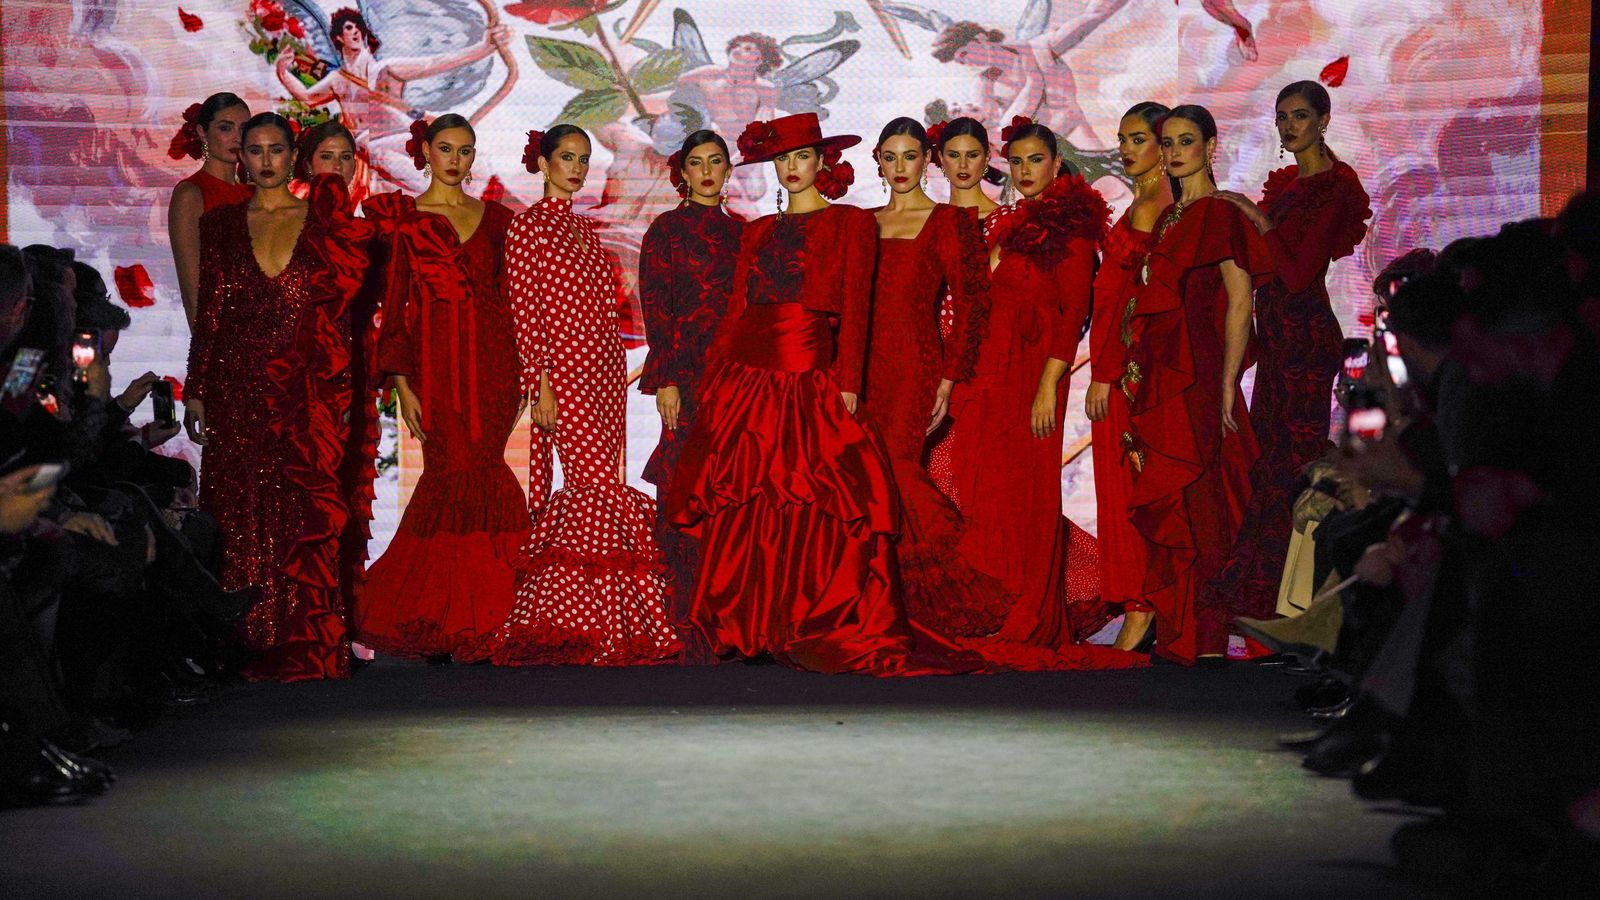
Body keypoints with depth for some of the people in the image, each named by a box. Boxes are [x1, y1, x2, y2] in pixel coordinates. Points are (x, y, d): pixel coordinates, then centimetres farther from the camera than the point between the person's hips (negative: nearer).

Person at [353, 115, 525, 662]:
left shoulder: (494, 218, 15)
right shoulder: (401, 217, 6)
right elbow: (393, 304, 2)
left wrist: (520, 374, 9)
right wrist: (402, 384, -5)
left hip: (492, 362, 3)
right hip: (436, 365, -2)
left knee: (471, 478, -5)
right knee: (457, 477, -9)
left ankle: (470, 623, 5)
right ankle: (444, 624, 2)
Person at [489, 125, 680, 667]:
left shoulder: (584, 229, 19)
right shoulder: (528, 226, -3)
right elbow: (525, 312, -9)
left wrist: (615, 372, 16)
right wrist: (541, 385, -15)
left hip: (605, 372, 8)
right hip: (563, 373, -8)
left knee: (587, 494, 5)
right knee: (601, 488, -14)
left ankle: (562, 617, 10)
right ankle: (606, 624, -11)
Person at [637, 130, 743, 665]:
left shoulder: (739, 232, 16)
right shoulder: (667, 229, 1)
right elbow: (655, 305, -5)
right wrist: (666, 379, -13)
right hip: (687, 369, -5)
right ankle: (687, 624, -5)